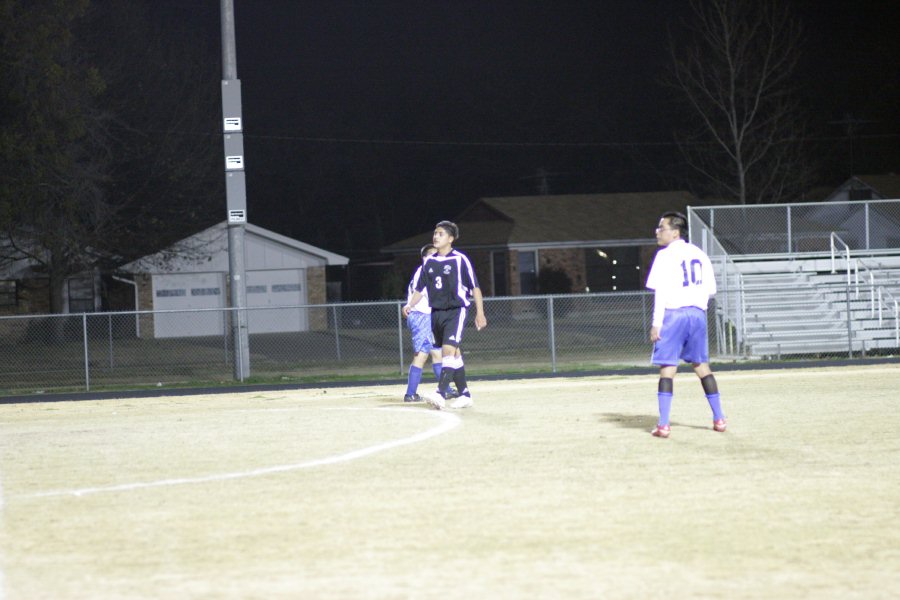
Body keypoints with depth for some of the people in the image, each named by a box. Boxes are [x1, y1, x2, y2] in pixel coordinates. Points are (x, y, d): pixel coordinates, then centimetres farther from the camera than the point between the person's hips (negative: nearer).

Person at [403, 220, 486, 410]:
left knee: (448, 350, -19)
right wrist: (410, 305, -4)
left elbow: (475, 287, -4)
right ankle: (465, 394, 17)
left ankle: (441, 394, -30)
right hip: (436, 312, 6)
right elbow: (420, 289, 14)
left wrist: (480, 313, -7)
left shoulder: (460, 260, -6)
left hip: (456, 310, -6)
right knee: (454, 354, 10)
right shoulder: (429, 262, 10)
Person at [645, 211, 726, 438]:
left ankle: (663, 425, -9)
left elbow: (661, 292, -12)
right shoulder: (699, 254, 12)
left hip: (673, 313, -6)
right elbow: (710, 289, 12)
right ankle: (719, 419, 16)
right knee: (702, 366, 15)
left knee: (667, 368, -5)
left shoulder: (666, 255, -7)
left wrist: (656, 323, -12)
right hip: (697, 313, 6)